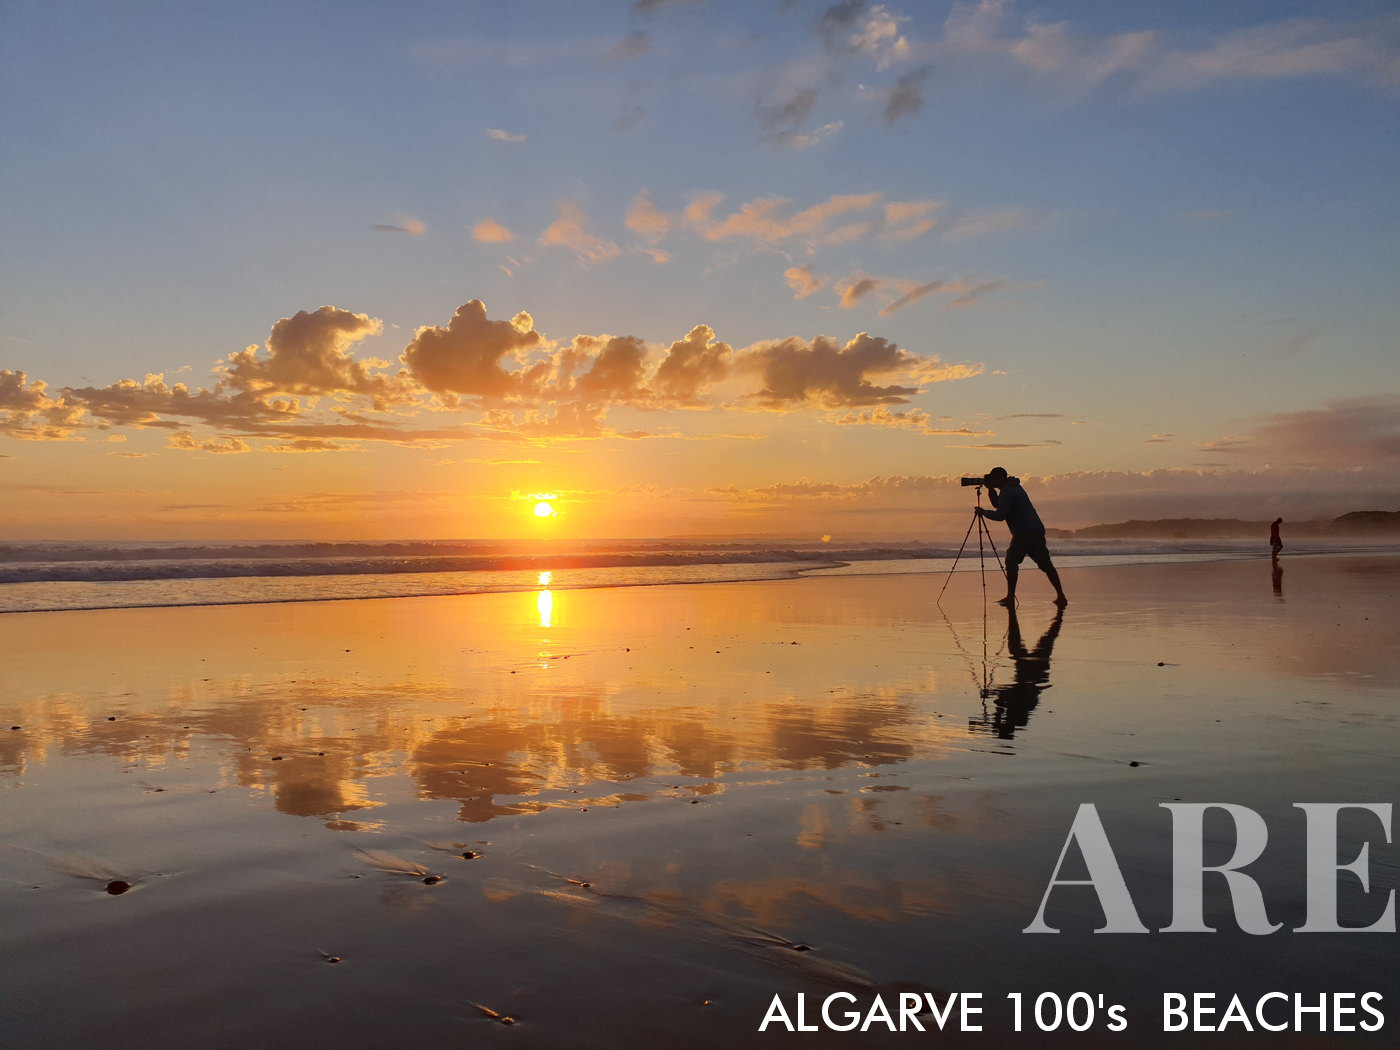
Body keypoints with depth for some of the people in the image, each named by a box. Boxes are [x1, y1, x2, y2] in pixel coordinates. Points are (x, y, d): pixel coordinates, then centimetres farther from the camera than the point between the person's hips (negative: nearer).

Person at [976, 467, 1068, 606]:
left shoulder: (1007, 491, -10)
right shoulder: (1013, 487, 21)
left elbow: (1000, 515, -15)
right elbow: (998, 505, 30)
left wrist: (983, 512, -1)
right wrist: (990, 490, 18)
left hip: (1024, 532, -9)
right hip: (1036, 530, 9)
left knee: (1011, 561, -3)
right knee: (1045, 564, 9)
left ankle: (1010, 597, -7)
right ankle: (1061, 596, 8)